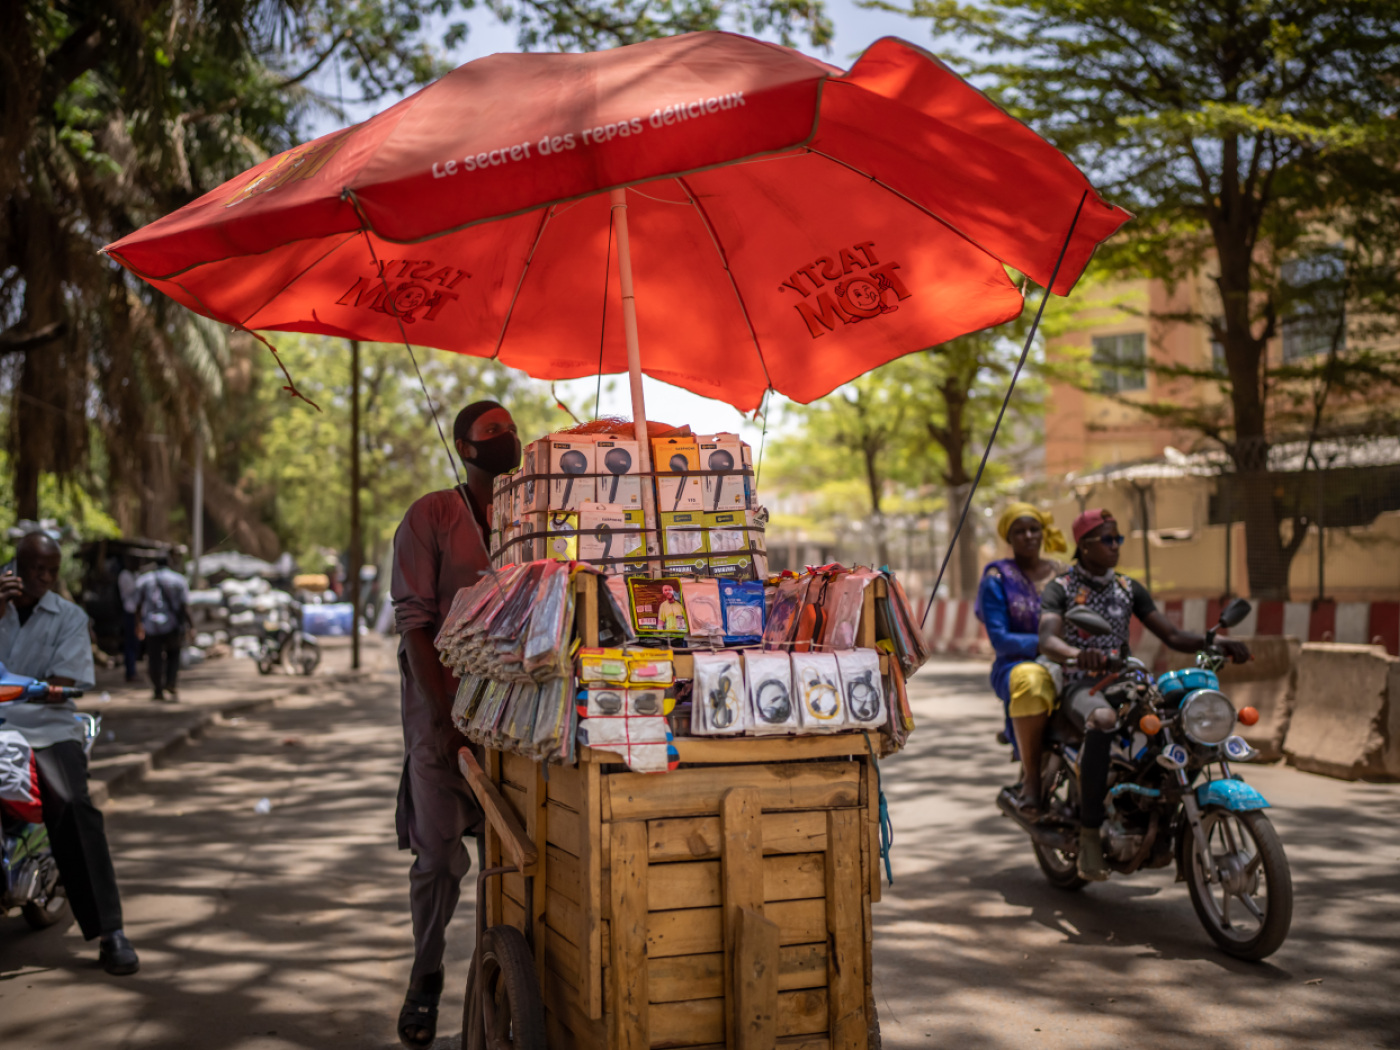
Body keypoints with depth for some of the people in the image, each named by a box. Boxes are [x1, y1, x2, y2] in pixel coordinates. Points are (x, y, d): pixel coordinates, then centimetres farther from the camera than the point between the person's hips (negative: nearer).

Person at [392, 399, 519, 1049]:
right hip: (444, 703, -3)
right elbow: (414, 621, -6)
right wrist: (448, 714, -14)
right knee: (439, 852, -2)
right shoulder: (431, 517, 0)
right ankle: (425, 979, 17)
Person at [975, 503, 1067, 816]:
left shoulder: (1065, 574, 16)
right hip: (1014, 665, -4)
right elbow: (999, 638, -7)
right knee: (1030, 681, -41)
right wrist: (1041, 644, -22)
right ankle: (1030, 778, -28)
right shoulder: (997, 578, 3)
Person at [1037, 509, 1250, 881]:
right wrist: (1076, 653, -41)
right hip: (1080, 686, -6)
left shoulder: (1129, 589, 17)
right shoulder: (1059, 589, 0)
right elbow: (1047, 640, -18)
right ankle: (1089, 834, -36)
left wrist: (1216, 641, -10)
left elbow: (1172, 635, 10)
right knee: (1103, 720, -41)